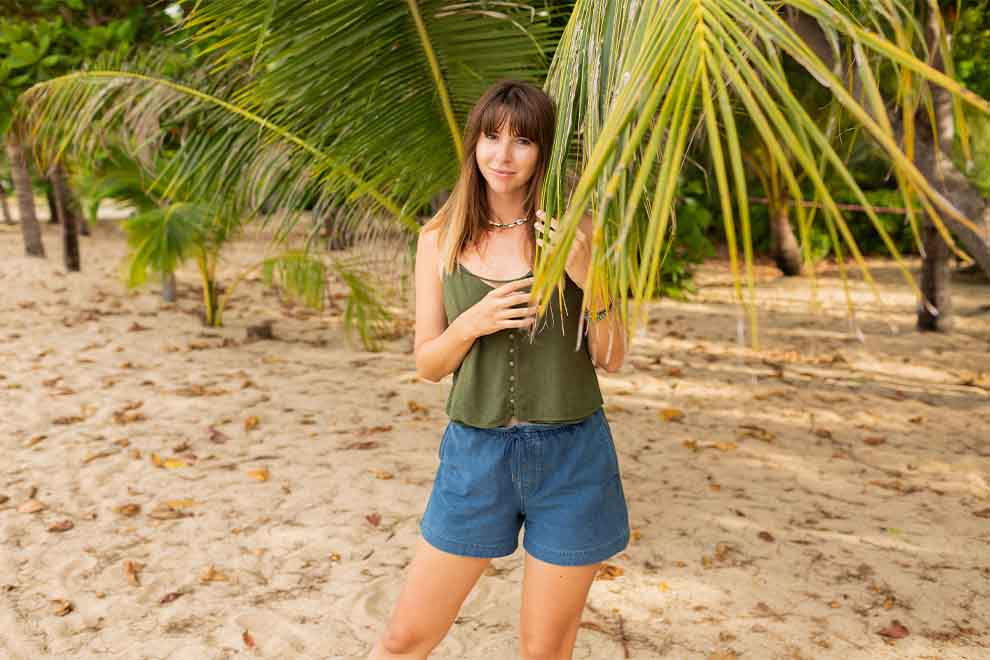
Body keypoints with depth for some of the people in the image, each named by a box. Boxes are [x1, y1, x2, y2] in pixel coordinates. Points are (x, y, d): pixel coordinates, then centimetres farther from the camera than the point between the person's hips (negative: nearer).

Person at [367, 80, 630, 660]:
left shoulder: (572, 229, -2)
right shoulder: (439, 239, 1)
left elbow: (612, 358, -1)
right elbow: (427, 365, 3)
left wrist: (590, 280, -17)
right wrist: (469, 325, -17)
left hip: (571, 457, -1)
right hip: (476, 454, 1)